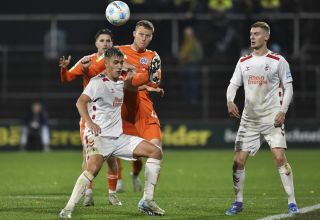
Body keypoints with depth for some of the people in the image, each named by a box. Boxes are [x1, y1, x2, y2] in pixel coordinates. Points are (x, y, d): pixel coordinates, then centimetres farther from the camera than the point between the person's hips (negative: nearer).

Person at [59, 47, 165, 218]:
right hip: (98, 135, -8)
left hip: (118, 137, 8)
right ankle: (68, 209, -32)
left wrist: (147, 75, 26)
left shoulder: (119, 82, 14)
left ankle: (147, 201, 4)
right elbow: (81, 102, -26)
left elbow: (129, 85, 42)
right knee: (94, 167, -35)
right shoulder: (98, 82, -10)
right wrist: (89, 122, -43)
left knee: (155, 152, 3)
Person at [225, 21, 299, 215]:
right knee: (238, 161, 0)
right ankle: (238, 202, 15)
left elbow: (288, 88, 0)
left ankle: (292, 202, -11)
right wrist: (230, 101, -11)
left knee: (280, 157, -18)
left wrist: (283, 111, -13)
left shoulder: (278, 61, -1)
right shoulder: (243, 62, 11)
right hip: (249, 118, 4)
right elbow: (233, 84, 10)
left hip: (272, 118, -4)